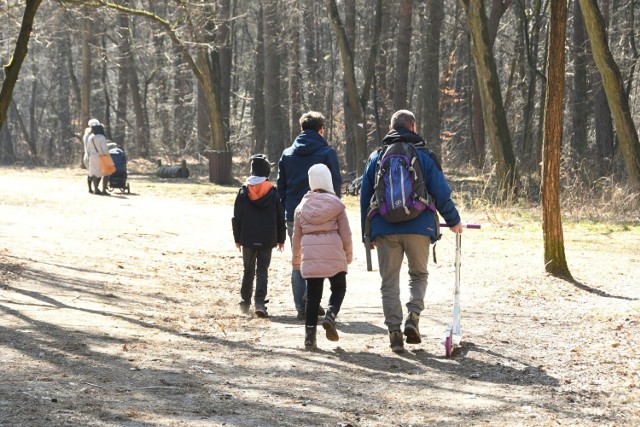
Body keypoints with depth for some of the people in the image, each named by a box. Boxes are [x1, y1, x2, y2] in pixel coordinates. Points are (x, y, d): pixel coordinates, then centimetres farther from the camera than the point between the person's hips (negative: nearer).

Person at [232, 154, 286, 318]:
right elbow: (280, 218, 1)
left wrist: (237, 238, 10)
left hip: (248, 239, 1)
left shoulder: (244, 191, -2)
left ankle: (246, 302, 22)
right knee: (262, 270, 0)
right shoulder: (273, 193, -3)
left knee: (248, 270, 14)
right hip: (267, 240, -1)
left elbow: (237, 218, 1)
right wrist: (281, 239, 11)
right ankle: (260, 302, -14)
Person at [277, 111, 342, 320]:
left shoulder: (287, 154, 11)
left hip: (294, 217, 4)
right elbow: (336, 185, -4)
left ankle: (302, 307, 6)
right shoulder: (327, 153, -2)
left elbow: (281, 187, 12)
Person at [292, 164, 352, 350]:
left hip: (310, 255, 2)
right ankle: (330, 315, -13)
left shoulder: (301, 207, 9)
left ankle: (310, 334, -1)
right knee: (339, 288, 14)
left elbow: (296, 237, 14)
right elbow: (346, 234, 1)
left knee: (313, 295, 5)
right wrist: (349, 255, 14)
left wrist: (296, 261, 24)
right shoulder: (336, 205, 0)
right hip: (334, 254, -2)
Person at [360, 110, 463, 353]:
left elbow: (365, 196, 12)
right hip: (418, 228, -1)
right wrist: (453, 221, 15)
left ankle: (394, 329, -1)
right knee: (419, 274, 16)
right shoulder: (424, 156, 3)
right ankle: (413, 317, -6)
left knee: (389, 281, 6)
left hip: (384, 229, 1)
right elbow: (441, 193, 1)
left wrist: (367, 233, 19)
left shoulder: (376, 157, 10)